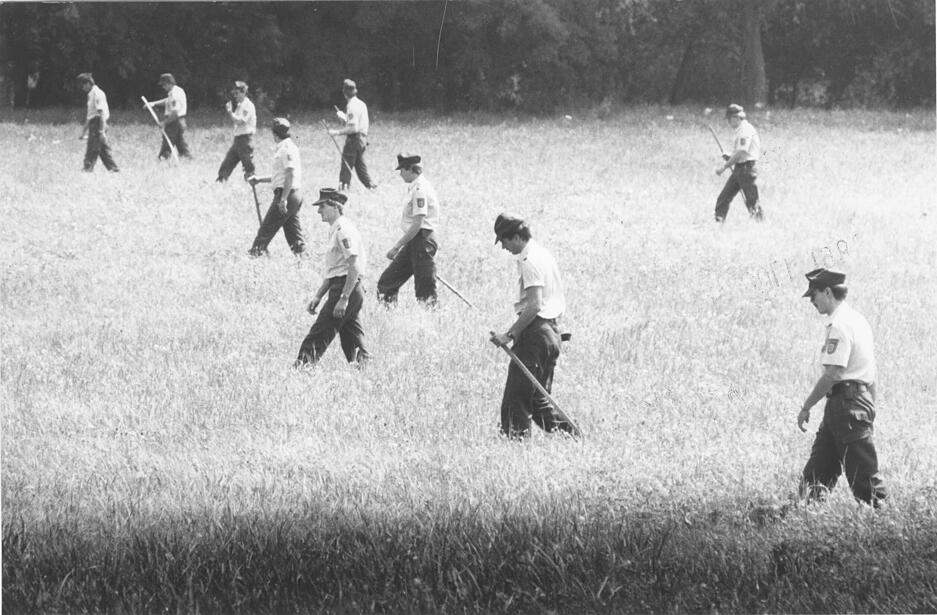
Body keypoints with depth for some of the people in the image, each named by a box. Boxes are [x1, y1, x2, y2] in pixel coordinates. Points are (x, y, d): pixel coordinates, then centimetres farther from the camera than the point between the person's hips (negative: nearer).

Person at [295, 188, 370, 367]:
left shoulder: (344, 229, -13)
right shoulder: (335, 230, 20)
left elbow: (355, 267, -21)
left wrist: (344, 298, -24)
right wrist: (318, 296, 22)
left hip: (345, 289, -10)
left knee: (320, 334, -13)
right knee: (352, 339, 9)